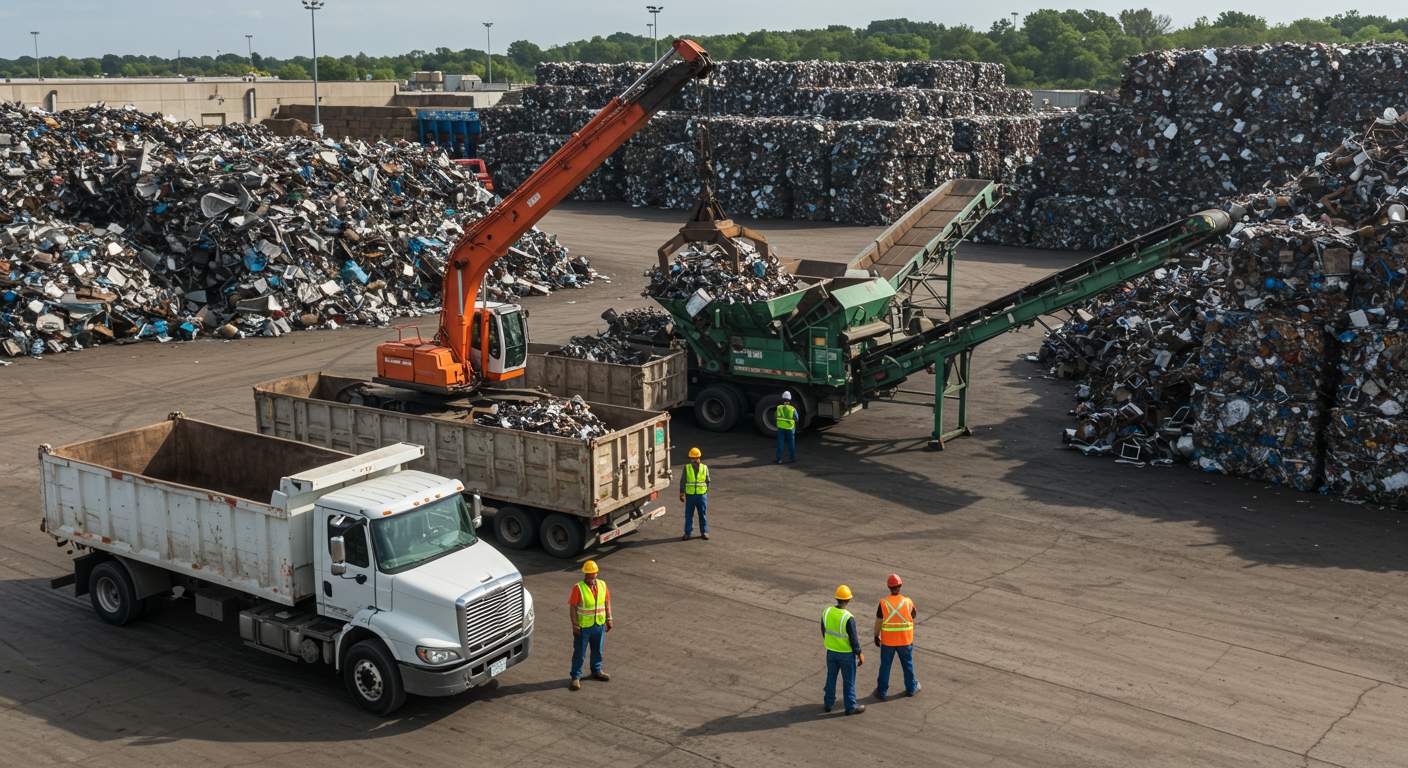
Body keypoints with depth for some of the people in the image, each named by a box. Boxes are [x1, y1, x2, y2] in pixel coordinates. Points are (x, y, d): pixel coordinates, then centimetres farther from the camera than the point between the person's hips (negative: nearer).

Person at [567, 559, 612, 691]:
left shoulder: (602, 585, -1)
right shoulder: (578, 588, -16)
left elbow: (607, 602, 9)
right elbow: (572, 607, -15)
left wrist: (608, 619, 8)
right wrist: (575, 625, -17)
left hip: (599, 625, 5)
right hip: (583, 626, -5)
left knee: (597, 650, 20)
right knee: (579, 653, 3)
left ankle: (596, 671, 38)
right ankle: (576, 677, 12)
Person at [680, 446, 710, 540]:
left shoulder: (704, 467, 0)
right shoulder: (687, 468, -2)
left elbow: (707, 481, 9)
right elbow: (682, 481, 2)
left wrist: (707, 492, 11)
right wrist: (681, 494, 2)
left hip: (702, 495, 0)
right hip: (690, 495, 0)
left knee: (703, 514, 6)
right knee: (688, 515, 4)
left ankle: (704, 532, 15)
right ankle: (688, 533, 12)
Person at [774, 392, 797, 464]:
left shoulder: (779, 408, -6)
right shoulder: (792, 409, -10)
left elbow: (775, 418, 5)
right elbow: (796, 419, 0)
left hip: (781, 428, 1)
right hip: (790, 428, -1)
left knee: (780, 444, 5)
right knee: (791, 443, 13)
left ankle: (779, 459, 3)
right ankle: (792, 458, 20)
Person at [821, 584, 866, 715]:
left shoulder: (826, 612, -11)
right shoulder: (848, 618, -27)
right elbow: (854, 639, -20)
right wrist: (859, 655, -6)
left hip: (831, 651, 5)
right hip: (846, 654, -5)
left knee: (831, 678, 20)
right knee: (848, 681, 10)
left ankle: (828, 703, 33)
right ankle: (850, 707, 22)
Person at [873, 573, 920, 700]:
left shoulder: (883, 603, -14)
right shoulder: (908, 602, -11)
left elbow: (878, 622, -7)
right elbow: (912, 620, 1)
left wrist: (876, 636, 5)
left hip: (887, 641, -1)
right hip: (905, 640, 1)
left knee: (885, 666, 11)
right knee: (908, 664, 19)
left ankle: (882, 692, 18)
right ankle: (911, 688, 33)